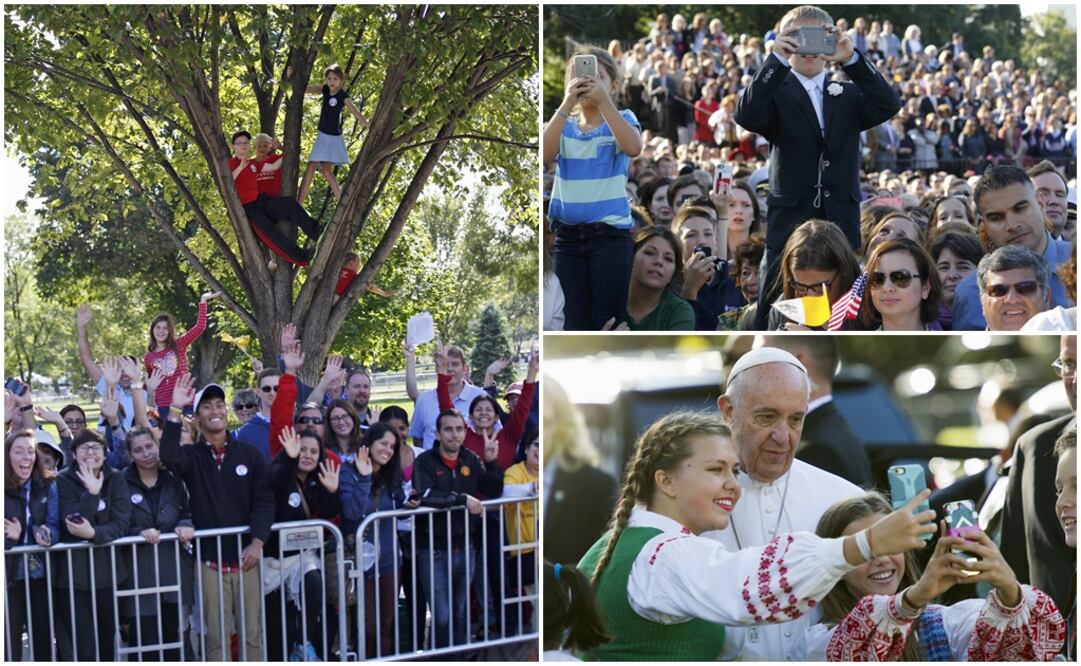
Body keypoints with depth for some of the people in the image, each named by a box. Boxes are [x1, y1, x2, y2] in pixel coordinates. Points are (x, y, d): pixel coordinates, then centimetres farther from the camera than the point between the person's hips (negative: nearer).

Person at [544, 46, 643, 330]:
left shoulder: (622, 119, 4)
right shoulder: (564, 127, 11)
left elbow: (633, 148, -18)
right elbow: (545, 155, -9)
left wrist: (603, 101, -21)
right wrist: (566, 104, -15)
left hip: (611, 234, -3)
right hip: (568, 235, 3)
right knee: (574, 325, 6)